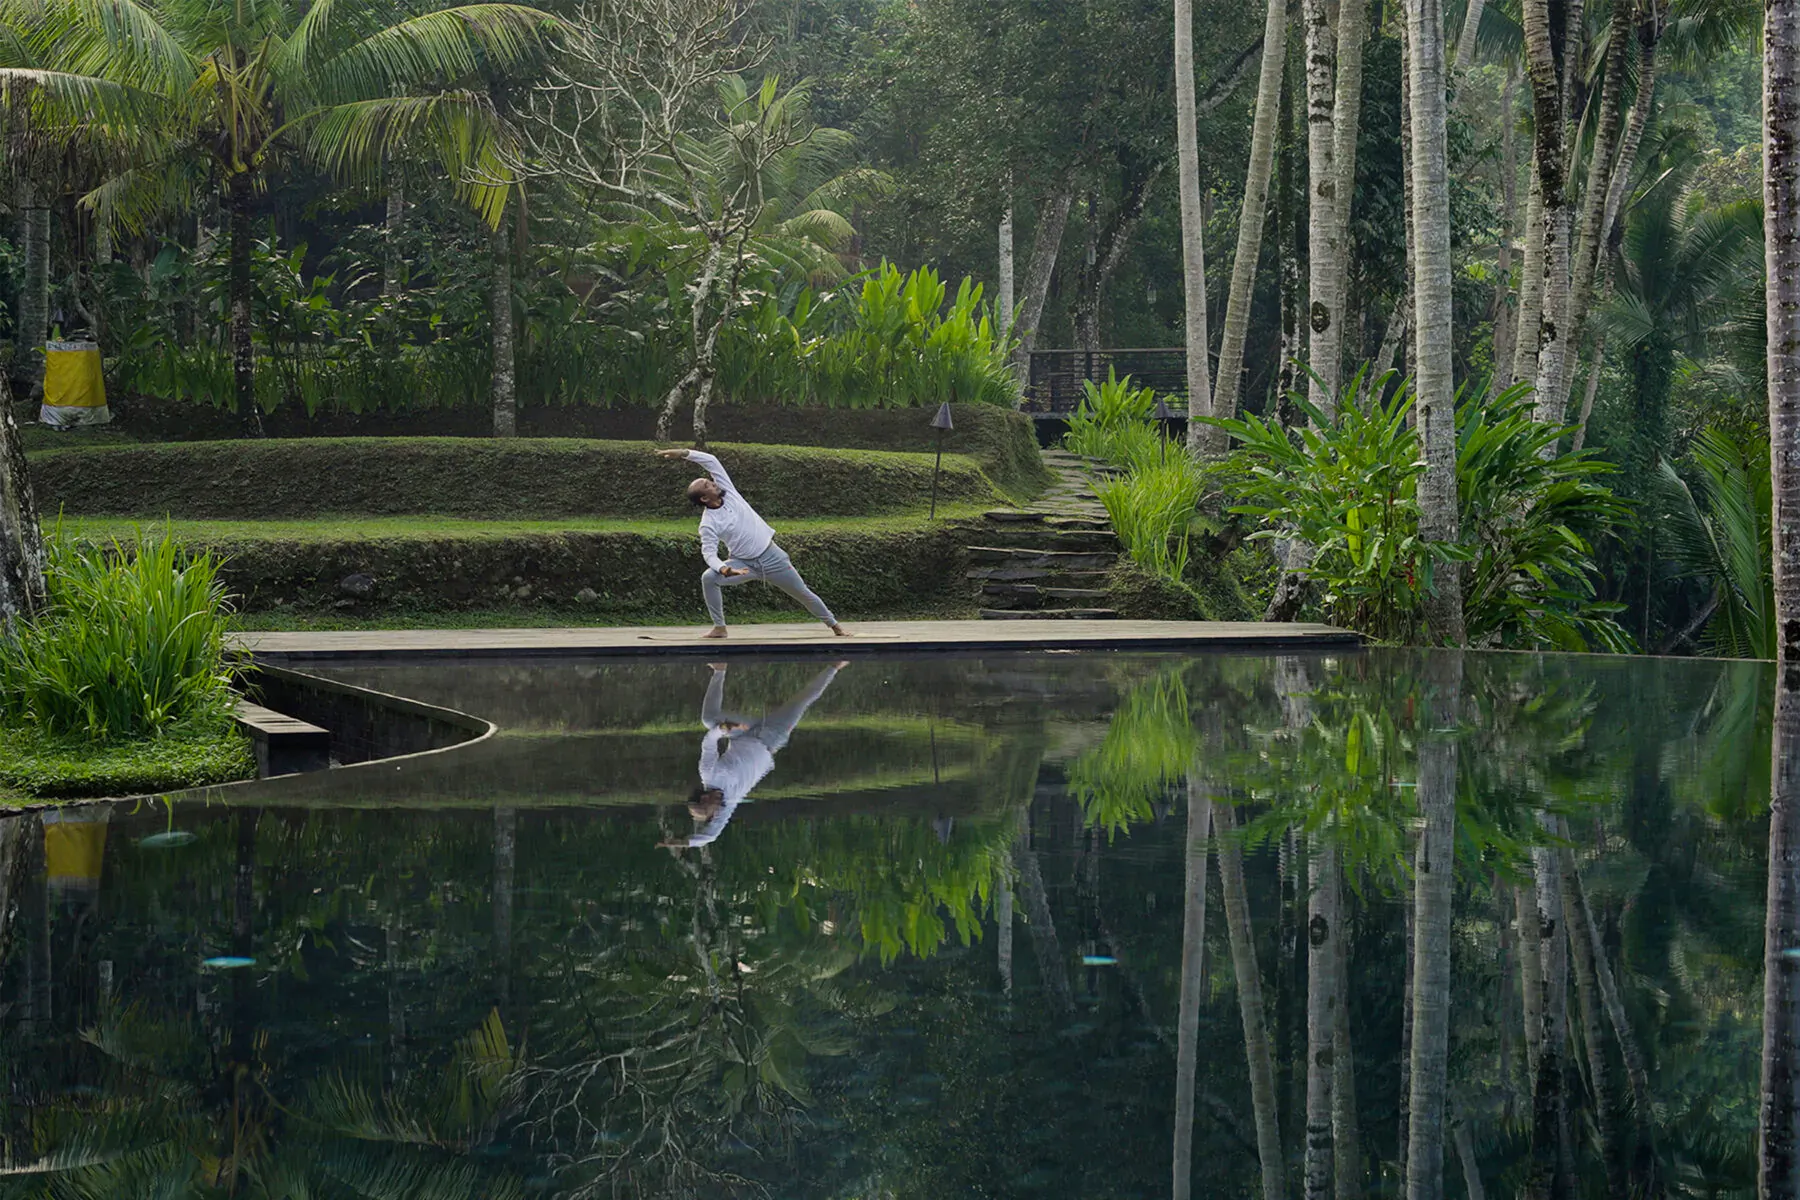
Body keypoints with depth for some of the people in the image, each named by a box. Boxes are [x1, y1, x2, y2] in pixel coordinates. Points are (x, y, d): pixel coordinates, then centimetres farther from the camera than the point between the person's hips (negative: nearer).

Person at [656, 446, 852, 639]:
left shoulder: (727, 491, -7)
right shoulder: (708, 524, -16)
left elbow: (710, 461, -10)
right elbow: (709, 552, -20)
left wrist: (684, 453, -18)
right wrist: (723, 569, -41)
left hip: (772, 557, 2)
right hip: (744, 563, -2)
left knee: (803, 593, 9)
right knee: (708, 578, -25)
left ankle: (834, 625, 27)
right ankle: (719, 627, -15)